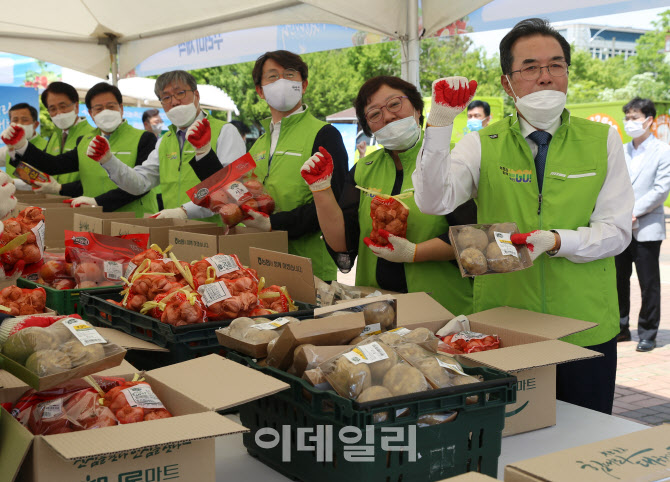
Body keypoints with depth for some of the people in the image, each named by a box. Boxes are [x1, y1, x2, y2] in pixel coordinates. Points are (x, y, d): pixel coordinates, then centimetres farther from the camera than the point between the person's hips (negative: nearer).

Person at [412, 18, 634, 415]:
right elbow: (433, 201, -14)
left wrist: (555, 241, -20)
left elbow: (617, 230, -2)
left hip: (587, 329, 1)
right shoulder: (482, 145, 2)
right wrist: (440, 125, -24)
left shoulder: (602, 140, 4)